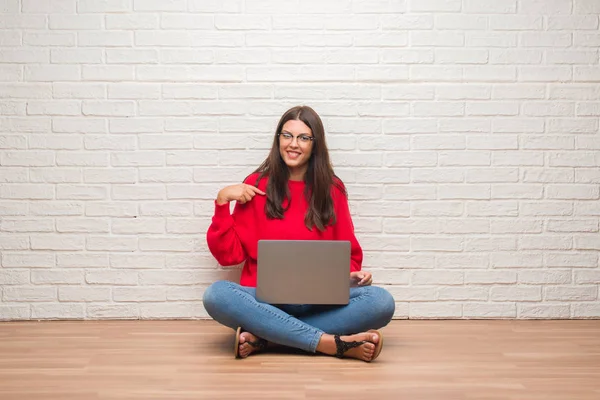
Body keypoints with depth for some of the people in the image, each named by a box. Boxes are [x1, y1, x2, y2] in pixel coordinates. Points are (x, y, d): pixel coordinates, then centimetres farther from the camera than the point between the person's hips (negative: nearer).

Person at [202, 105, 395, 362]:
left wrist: (352, 274, -9)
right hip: (265, 299, -1)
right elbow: (229, 255, 3)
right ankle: (333, 343, -34)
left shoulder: (332, 189, 8)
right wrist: (222, 202, -8)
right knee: (216, 295, -33)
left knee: (381, 302, -26)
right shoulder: (257, 186, 4)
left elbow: (347, 254, 13)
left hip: (320, 301, 2)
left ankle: (263, 338, -26)